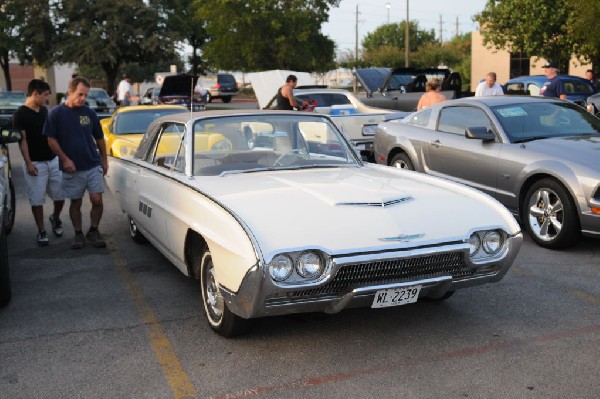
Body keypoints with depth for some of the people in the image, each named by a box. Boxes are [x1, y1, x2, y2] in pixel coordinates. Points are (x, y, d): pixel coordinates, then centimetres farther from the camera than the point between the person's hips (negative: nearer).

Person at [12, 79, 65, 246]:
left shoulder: (44, 110, 11)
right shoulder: (21, 114, -10)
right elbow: (22, 140, -13)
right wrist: (28, 163, -18)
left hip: (54, 160, 6)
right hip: (35, 164, -6)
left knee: (60, 195, 8)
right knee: (37, 200, 1)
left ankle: (55, 218, 34)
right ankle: (41, 231, 11)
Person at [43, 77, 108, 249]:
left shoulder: (89, 113, 3)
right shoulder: (56, 113, -4)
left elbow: (99, 138, 11)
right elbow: (51, 140, -4)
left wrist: (104, 160, 10)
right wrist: (65, 159, -11)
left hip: (93, 166, 2)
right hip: (72, 169, -1)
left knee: (97, 200, -5)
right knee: (75, 203, 8)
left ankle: (93, 231, 14)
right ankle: (78, 234, 23)